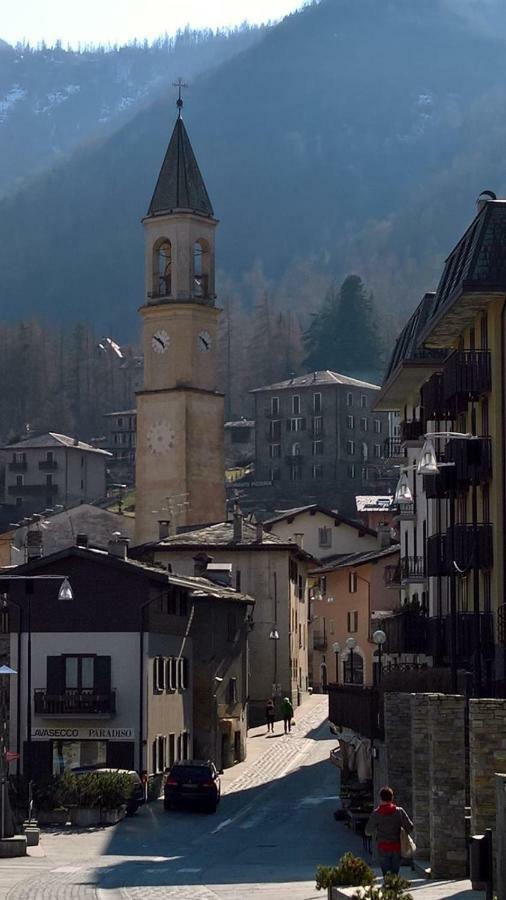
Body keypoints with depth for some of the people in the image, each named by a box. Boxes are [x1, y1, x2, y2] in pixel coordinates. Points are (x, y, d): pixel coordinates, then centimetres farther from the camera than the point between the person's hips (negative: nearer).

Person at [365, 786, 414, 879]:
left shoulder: (376, 814, -7)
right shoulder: (399, 811, -3)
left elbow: (368, 832, -1)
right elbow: (410, 827, -3)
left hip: (383, 848, -2)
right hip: (397, 847, 2)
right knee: (395, 874, 12)